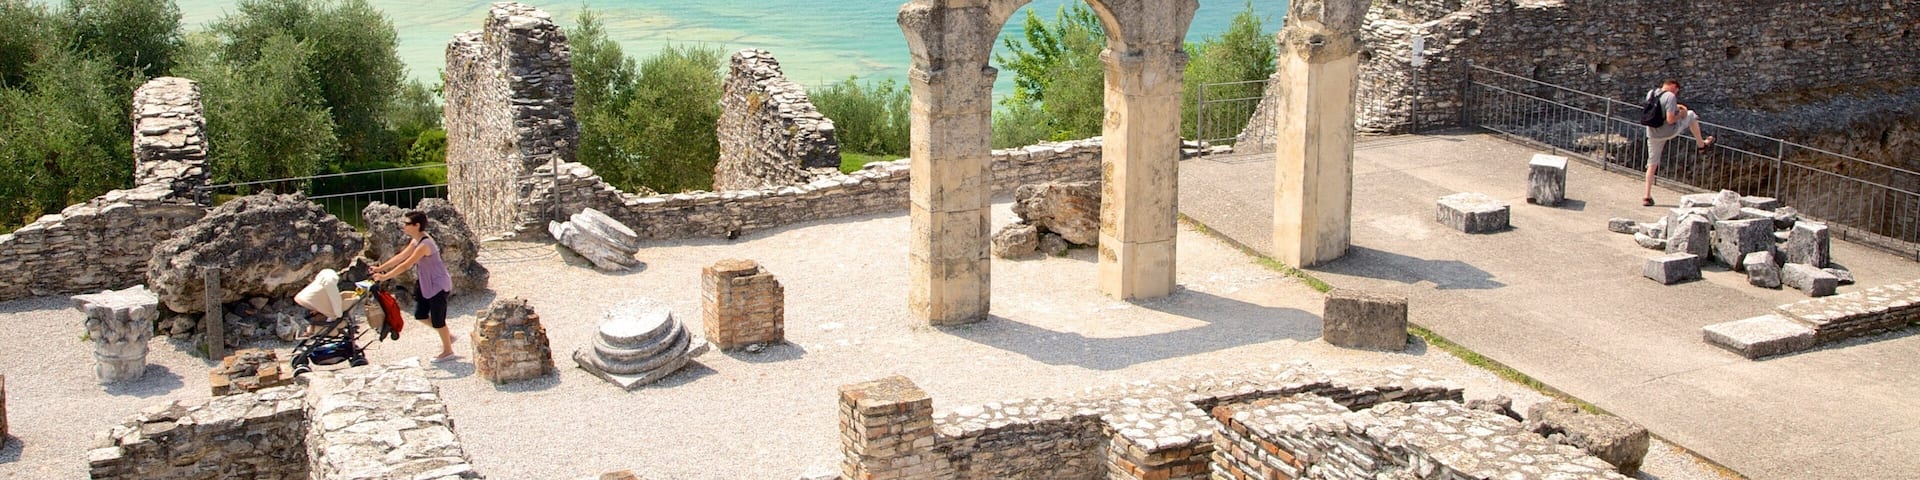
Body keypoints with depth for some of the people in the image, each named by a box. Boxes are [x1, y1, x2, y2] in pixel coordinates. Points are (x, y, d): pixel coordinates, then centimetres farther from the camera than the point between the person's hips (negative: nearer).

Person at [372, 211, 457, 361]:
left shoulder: (424, 245, -27)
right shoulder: (416, 242, 5)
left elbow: (405, 265, -28)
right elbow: (400, 257, 9)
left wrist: (384, 277, -23)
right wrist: (380, 268, 4)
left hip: (438, 286, -10)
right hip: (427, 285, 10)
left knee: (437, 319, 2)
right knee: (420, 315, 14)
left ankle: (448, 350, 19)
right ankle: (448, 336, 29)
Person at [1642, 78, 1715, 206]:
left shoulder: (1650, 93, 2)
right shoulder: (1670, 96, -20)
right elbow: (1670, 120, -24)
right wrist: (1681, 114, -5)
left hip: (1653, 134, 5)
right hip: (1669, 132, -5)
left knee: (1652, 164, 13)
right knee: (1691, 115, 22)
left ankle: (1647, 196, 8)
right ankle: (1702, 144, 37)